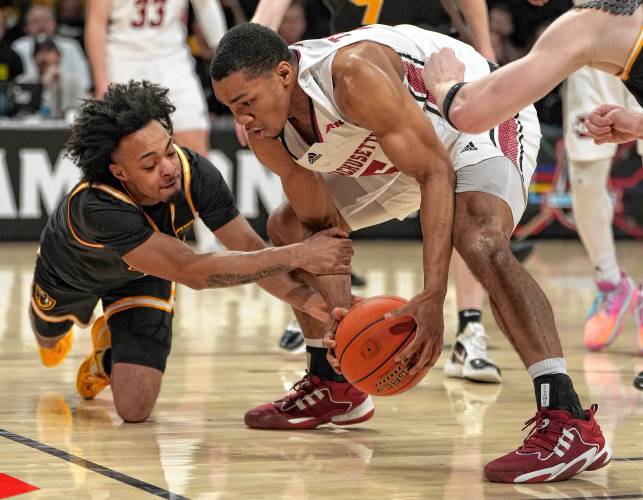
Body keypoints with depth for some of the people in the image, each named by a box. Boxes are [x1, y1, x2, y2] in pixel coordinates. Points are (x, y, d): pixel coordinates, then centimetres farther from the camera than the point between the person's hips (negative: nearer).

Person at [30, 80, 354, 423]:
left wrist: (307, 299, -50)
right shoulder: (95, 207, -50)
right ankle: (54, 338, 70)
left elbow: (250, 249, -31)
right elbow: (192, 272, -55)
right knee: (49, 340, 31)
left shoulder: (194, 173, -37)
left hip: (141, 277, 2)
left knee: (134, 408, -12)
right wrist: (298, 255, -60)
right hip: (69, 275, -2)